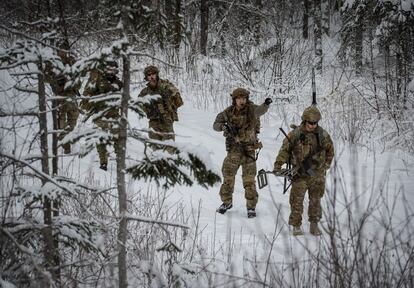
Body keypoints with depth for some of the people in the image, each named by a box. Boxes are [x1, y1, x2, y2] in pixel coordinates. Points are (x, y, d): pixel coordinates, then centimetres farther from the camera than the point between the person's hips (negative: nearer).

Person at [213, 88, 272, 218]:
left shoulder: (251, 109, -11)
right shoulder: (228, 112, -2)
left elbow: (260, 110, -33)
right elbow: (216, 125, 3)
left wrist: (266, 105, -56)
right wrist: (224, 126, -20)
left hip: (249, 149, -2)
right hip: (234, 148, 2)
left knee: (249, 179, -3)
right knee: (228, 176, 8)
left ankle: (251, 206, 7)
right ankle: (226, 202, 26)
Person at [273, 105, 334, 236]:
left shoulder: (323, 135, 0)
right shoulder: (295, 134, -8)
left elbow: (330, 151, 15)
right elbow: (285, 150, -3)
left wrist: (325, 165, 10)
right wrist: (277, 165, -10)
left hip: (317, 174, 2)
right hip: (300, 174, -2)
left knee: (315, 201, 9)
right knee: (297, 200, -2)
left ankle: (314, 225, 20)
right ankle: (296, 226, 7)